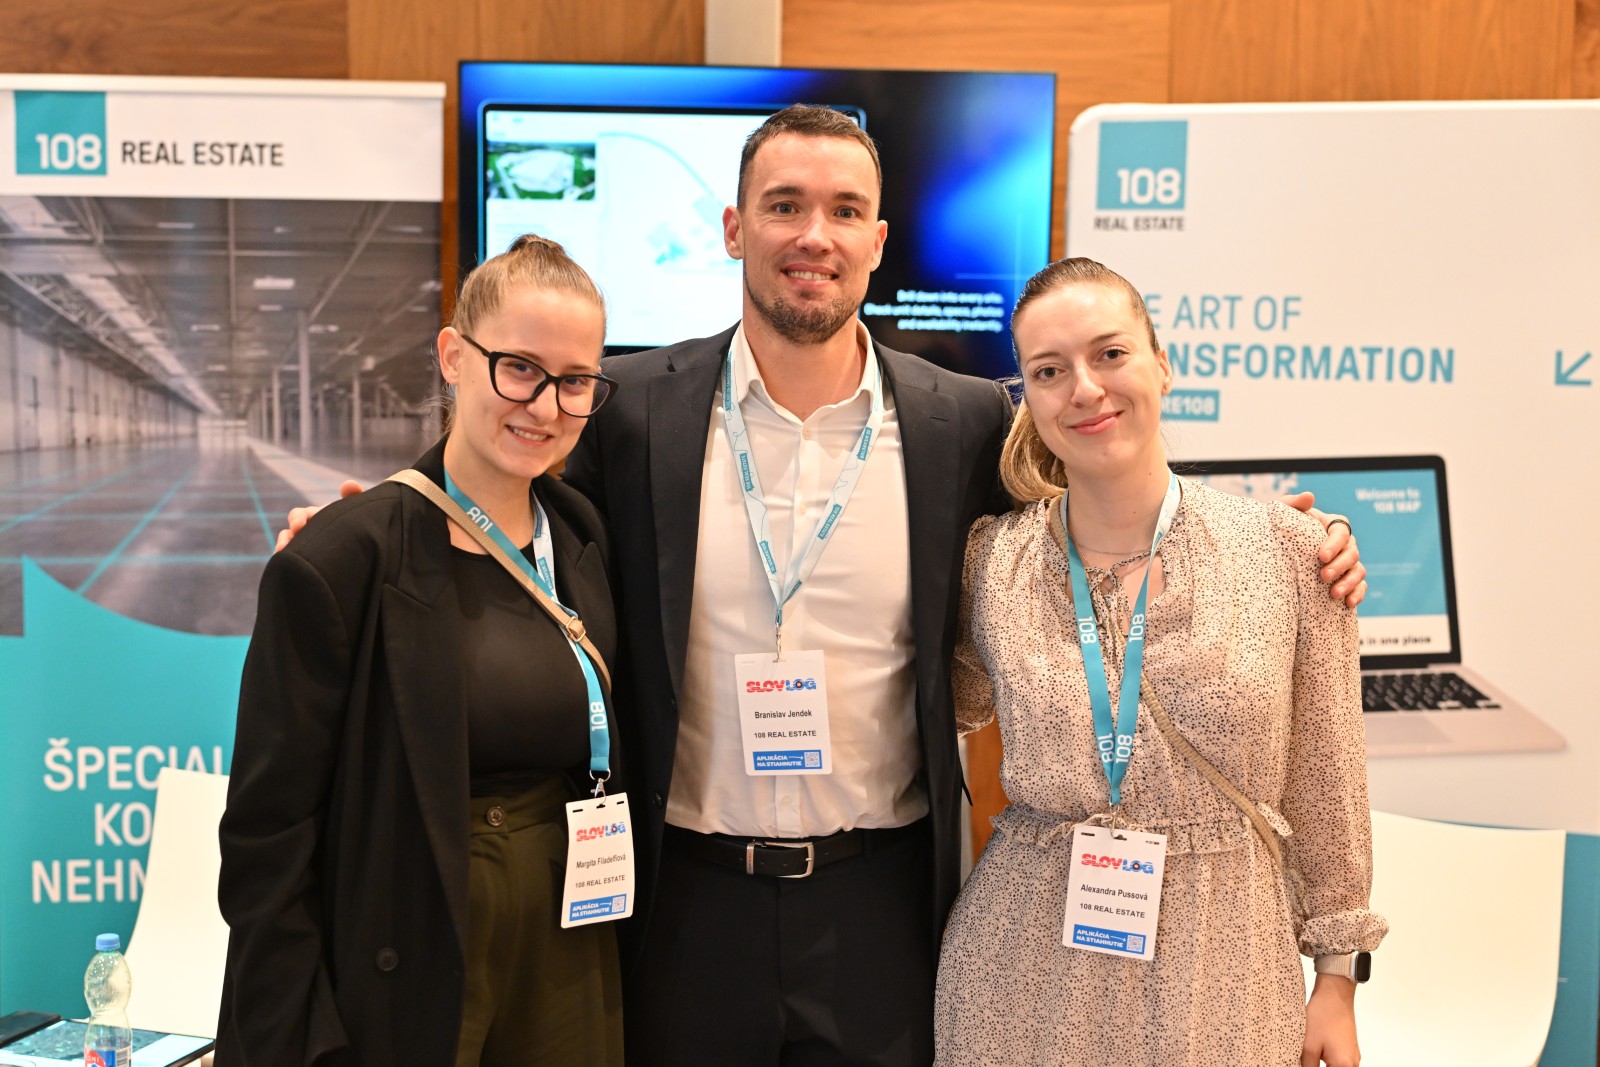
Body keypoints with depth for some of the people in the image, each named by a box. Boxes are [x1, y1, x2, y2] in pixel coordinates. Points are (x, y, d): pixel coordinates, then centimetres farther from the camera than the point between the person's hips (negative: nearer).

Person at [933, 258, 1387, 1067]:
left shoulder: (1286, 548, -6)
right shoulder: (991, 561, -4)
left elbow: (1323, 783, 1)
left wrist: (1337, 978, 4)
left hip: (1223, 959, 0)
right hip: (1032, 965, 1)